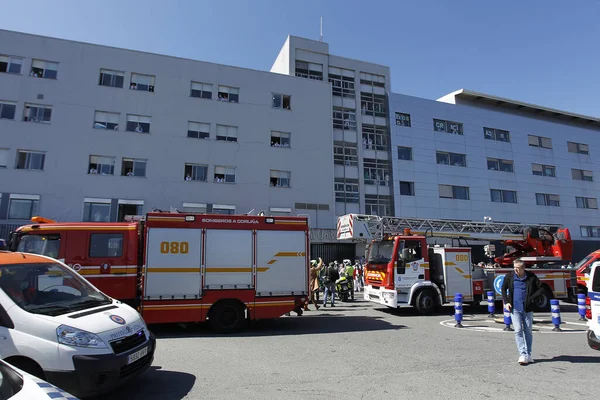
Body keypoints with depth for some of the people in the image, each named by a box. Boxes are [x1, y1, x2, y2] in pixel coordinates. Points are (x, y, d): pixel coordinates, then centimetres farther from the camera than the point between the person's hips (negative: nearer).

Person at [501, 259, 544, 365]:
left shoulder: (531, 277, -5)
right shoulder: (509, 276, -1)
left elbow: (541, 288, 3)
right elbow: (503, 289, 11)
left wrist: (532, 298, -8)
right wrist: (506, 302, 3)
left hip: (527, 309, 0)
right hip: (515, 309, 0)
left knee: (528, 332, 10)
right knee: (518, 331, -6)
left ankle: (528, 354, 23)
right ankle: (523, 354, -4)